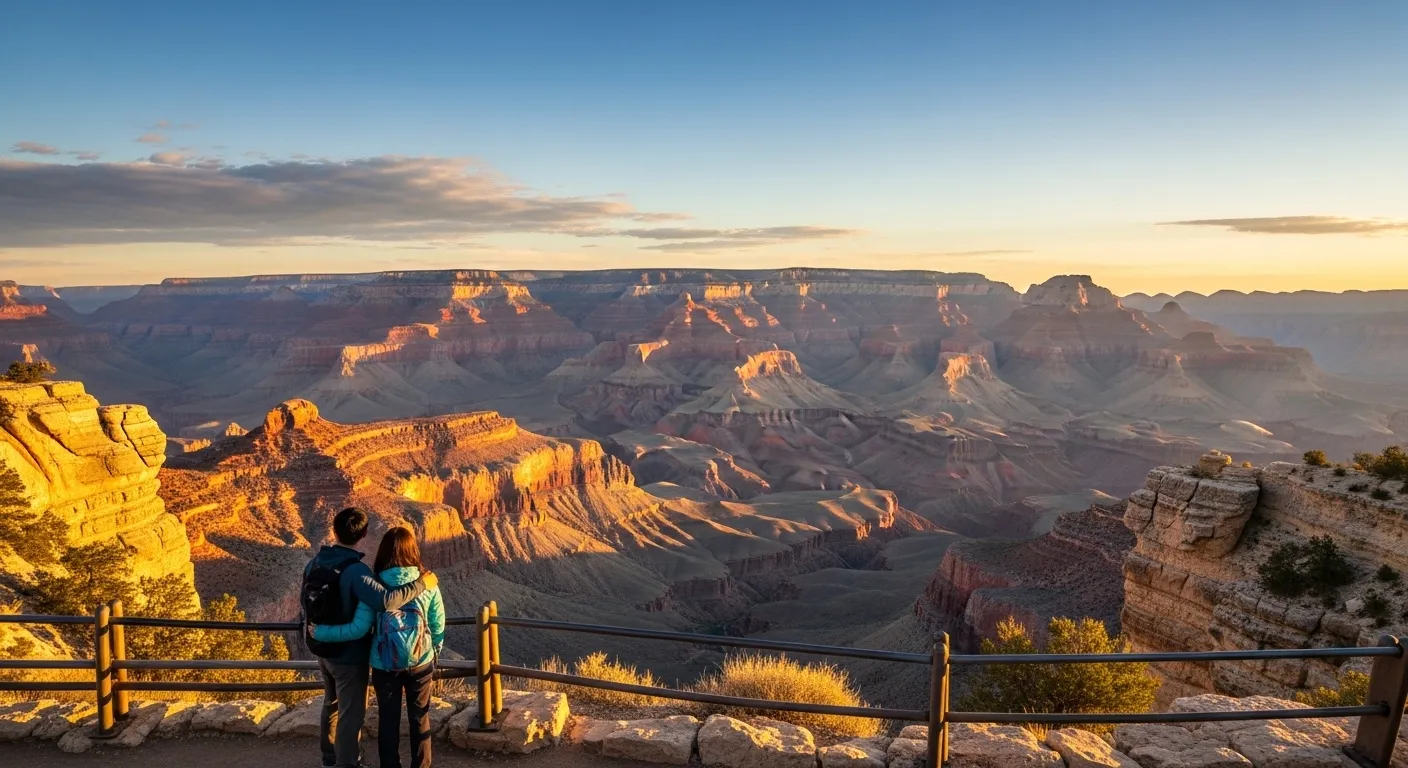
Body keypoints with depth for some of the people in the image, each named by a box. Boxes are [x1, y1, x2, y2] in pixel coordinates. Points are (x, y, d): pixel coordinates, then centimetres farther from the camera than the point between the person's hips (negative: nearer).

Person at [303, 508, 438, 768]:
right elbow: (385, 600, -42)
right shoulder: (355, 570, -28)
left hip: (323, 650, 8)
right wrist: (421, 584, -33)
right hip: (349, 654, -8)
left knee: (331, 704, 27)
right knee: (351, 714, 8)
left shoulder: (315, 563, -3)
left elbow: (306, 605, 8)